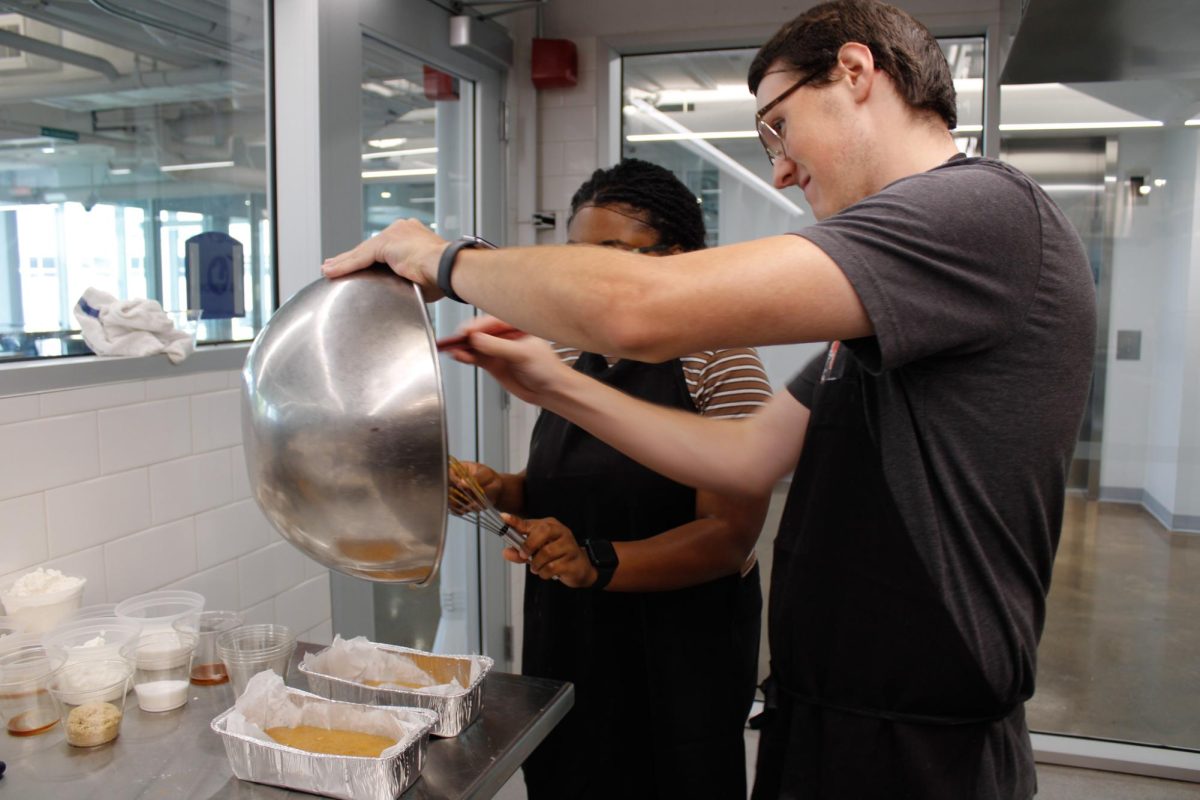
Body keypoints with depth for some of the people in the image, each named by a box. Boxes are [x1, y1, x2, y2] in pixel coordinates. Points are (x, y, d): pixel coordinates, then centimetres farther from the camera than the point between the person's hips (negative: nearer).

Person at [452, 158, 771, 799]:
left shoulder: (718, 362, -13)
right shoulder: (569, 357, 7)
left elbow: (729, 535, -21)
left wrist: (597, 563, -33)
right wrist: (502, 491, -4)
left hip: (678, 653, -5)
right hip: (565, 641, 6)